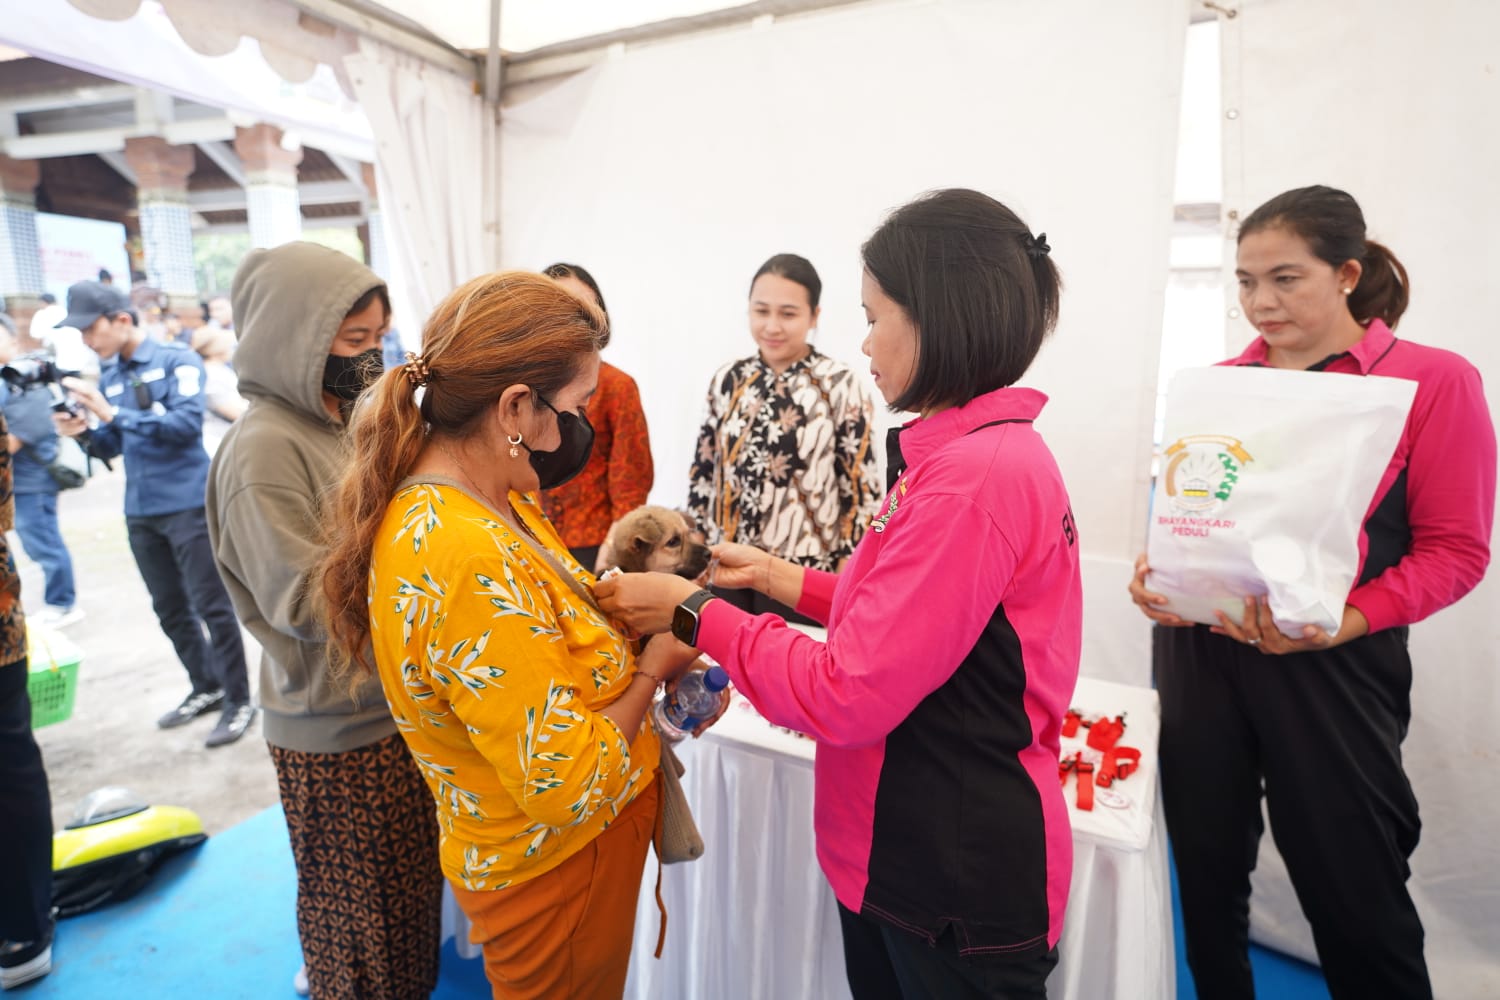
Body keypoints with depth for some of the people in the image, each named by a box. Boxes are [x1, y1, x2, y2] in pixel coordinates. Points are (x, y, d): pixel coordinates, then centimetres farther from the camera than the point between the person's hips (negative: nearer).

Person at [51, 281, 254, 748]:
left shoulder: (177, 360, -8)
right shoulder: (108, 375, 11)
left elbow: (187, 423, -20)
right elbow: (114, 445, 14)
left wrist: (112, 414, -21)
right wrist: (84, 432, -5)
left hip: (188, 505, -7)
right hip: (140, 512, 7)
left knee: (211, 605, -1)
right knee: (170, 609, 15)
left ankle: (239, 700, 9)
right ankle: (206, 687, 30)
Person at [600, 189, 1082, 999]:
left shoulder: (976, 475, -28)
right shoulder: (988, 453, 5)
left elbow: (845, 695, -26)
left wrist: (693, 614, -15)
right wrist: (782, 578, 6)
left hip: (954, 878, -9)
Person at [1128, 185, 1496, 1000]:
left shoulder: (1434, 380, -2)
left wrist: (1342, 623, -20)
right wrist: (1154, 572, -5)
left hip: (1326, 664, -3)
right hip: (1197, 652, 4)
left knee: (1354, 896, 8)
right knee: (1206, 875, 15)